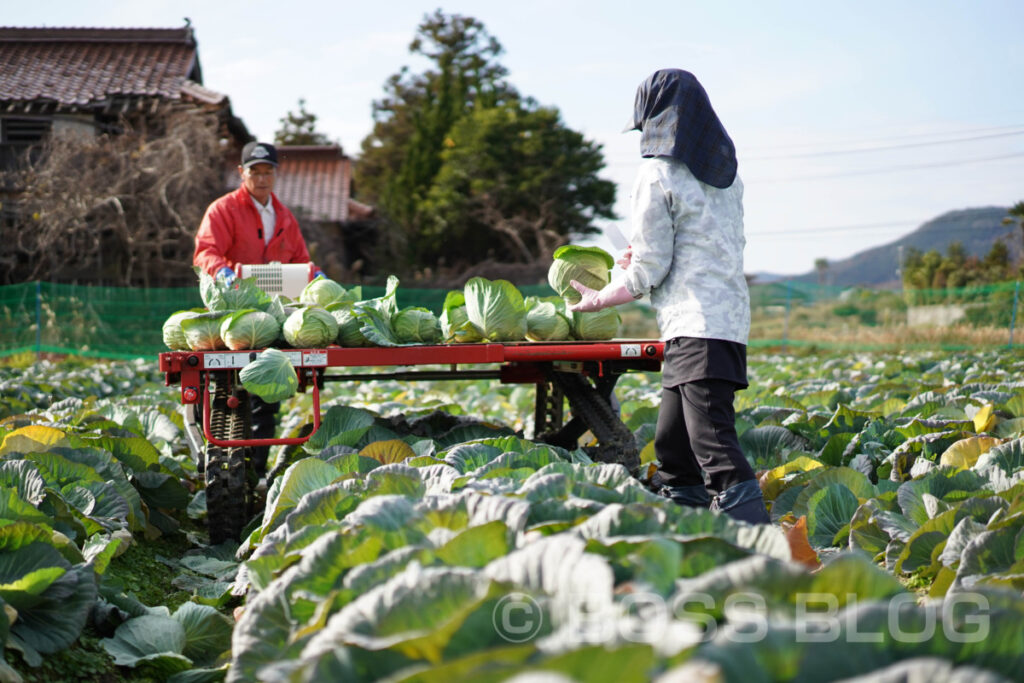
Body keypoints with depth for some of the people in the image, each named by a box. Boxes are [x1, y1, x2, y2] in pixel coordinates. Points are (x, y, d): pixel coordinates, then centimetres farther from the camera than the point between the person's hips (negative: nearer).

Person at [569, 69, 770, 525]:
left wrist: (596, 299, 10)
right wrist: (646, 256, 34)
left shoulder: (658, 175, -6)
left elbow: (648, 271, -7)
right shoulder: (727, 173, 17)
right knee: (671, 449, 14)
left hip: (695, 325, -9)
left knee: (715, 449, -15)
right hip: (732, 319, 9)